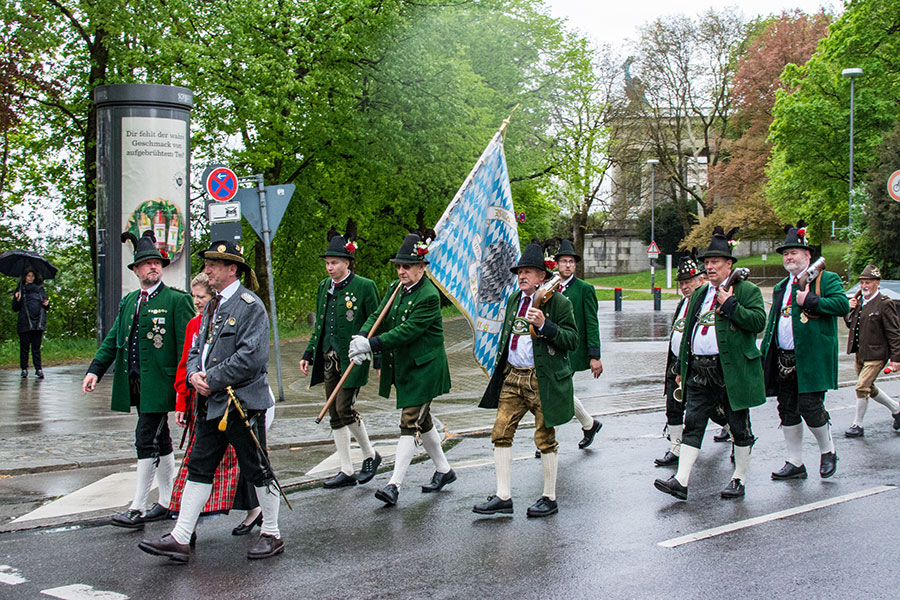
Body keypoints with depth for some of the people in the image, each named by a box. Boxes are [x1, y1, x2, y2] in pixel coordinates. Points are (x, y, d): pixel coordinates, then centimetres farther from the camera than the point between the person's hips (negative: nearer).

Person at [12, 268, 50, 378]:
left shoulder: (40, 289, 15)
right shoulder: (20, 290, 10)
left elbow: (47, 307, 19)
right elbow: (15, 308, 8)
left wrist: (46, 304, -4)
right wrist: (17, 300, -11)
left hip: (38, 323, 1)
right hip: (24, 323, -1)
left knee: (36, 347, -1)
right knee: (24, 347, 0)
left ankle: (38, 369, -1)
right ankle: (24, 369, 6)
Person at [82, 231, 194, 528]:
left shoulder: (177, 300, -5)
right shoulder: (128, 302, 14)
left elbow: (186, 345, -9)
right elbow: (113, 339, 14)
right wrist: (96, 369, 1)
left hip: (160, 383, -7)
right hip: (136, 383, 7)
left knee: (146, 440, -9)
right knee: (160, 441, 14)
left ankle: (138, 509, -5)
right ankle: (167, 501, 23)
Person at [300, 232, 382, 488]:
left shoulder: (364, 286, -7)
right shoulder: (324, 286, 12)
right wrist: (309, 354, 15)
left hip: (352, 359, -7)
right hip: (328, 358, 7)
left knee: (344, 409, -13)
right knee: (335, 416, 6)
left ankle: (370, 455, 10)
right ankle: (346, 471, 13)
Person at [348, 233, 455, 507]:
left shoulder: (429, 296, -19)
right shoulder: (395, 288, 6)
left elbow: (407, 331, -26)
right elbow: (378, 316, 2)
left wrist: (371, 345, -30)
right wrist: (361, 338, -18)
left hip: (423, 370, -9)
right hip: (401, 368, 9)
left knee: (410, 422, -10)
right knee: (421, 420, 18)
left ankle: (395, 484, -11)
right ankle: (444, 470, 34)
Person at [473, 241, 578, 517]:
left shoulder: (558, 303, -7)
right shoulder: (514, 300, 13)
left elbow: (572, 340, -12)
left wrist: (544, 325, -25)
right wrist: (500, 368, 22)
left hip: (542, 379, -6)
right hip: (512, 376, 7)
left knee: (545, 438, 2)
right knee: (500, 432, 2)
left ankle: (550, 498, 15)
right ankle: (503, 497, 8)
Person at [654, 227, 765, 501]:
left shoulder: (747, 291, -1)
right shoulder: (699, 294, 17)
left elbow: (759, 322, -16)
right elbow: (688, 332, 21)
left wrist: (730, 304, -18)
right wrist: (682, 368, 18)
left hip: (732, 372, -5)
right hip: (699, 370, 6)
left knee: (739, 425, 6)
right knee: (692, 424, 1)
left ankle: (739, 479, 18)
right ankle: (681, 481, -1)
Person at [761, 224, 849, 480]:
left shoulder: (827, 279, 0)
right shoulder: (780, 287, 20)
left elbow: (843, 304, -16)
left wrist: (810, 301, -18)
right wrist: (764, 357, 16)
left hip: (812, 360, -7)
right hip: (783, 360, 7)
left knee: (810, 407, -9)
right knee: (788, 411, 7)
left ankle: (828, 451, 16)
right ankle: (795, 464, 16)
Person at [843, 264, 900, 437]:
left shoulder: (885, 304, -12)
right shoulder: (859, 301, 9)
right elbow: (850, 324, 17)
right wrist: (849, 310, -3)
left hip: (875, 355, -8)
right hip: (860, 354, 8)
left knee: (862, 387, -11)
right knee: (869, 388, 17)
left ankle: (858, 425, 3)